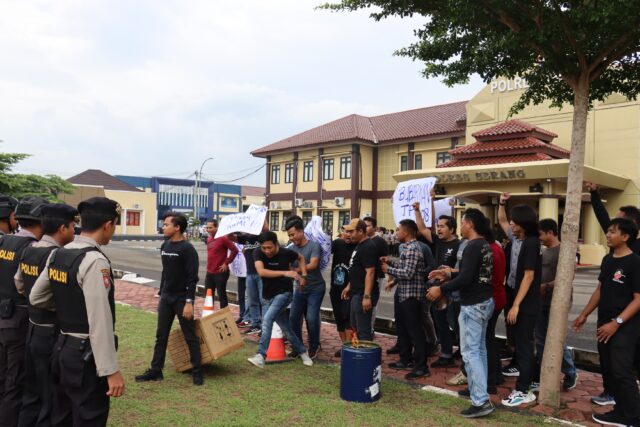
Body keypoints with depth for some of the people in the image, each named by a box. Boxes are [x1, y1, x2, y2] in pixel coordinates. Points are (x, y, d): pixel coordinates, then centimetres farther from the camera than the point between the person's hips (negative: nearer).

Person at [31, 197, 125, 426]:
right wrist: (111, 370, -21)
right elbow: (99, 322, -25)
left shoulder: (58, 254, 4)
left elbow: (36, 298, 15)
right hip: (86, 355, -9)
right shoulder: (95, 261, -22)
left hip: (62, 348, 9)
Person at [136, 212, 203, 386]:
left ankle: (197, 372, 14)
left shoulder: (187, 249, -16)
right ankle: (155, 371, 21)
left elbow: (192, 278, -18)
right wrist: (161, 294, 16)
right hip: (166, 298, 7)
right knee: (161, 336, 11)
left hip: (182, 299, -7)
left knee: (190, 337, 4)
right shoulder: (164, 246, 7)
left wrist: (189, 302, -21)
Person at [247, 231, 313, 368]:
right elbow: (261, 271, -31)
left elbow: (301, 258, 9)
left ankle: (261, 356, -24)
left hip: (284, 293, -3)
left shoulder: (286, 253, -13)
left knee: (267, 319, -25)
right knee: (286, 329, 11)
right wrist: (284, 273, -38)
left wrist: (303, 276, -2)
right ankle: (302, 352, 32)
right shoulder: (258, 253, -13)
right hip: (268, 296, 3)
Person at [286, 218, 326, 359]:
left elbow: (312, 265, -24)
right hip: (299, 288, 5)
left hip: (315, 288, -5)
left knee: (311, 318, -7)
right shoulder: (291, 249, 2)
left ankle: (313, 347, 13)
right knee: (294, 317, 3)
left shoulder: (314, 246, -13)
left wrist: (295, 270, -23)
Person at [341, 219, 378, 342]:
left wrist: (367, 296, -26)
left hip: (363, 294, -11)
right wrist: (349, 286, 21)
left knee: (363, 329, -4)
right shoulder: (359, 245, 14)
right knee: (355, 327, 19)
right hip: (357, 293, 11)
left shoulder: (368, 247, -18)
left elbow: (370, 273, -23)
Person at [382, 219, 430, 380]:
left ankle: (421, 366, 4)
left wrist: (388, 269, -14)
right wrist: (391, 261, 11)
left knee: (415, 330, -4)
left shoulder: (412, 248, -18)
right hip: (404, 294, 11)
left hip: (412, 295, -11)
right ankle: (406, 360, 30)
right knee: (403, 328, 18)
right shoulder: (408, 247, 13)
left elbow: (408, 273, -24)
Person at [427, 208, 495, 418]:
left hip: (473, 305, -10)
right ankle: (479, 389, 28)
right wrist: (448, 275, 14)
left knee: (470, 351, -5)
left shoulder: (473, 247, -20)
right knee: (479, 348, 17)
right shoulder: (485, 245, 10)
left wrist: (441, 289, -18)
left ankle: (481, 401, -3)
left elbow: (466, 279, -26)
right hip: (485, 301, 10)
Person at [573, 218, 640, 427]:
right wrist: (584, 314, 17)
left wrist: (617, 323, -21)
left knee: (621, 372, -5)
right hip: (605, 323, 8)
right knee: (608, 370, 11)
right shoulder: (607, 259, 10)